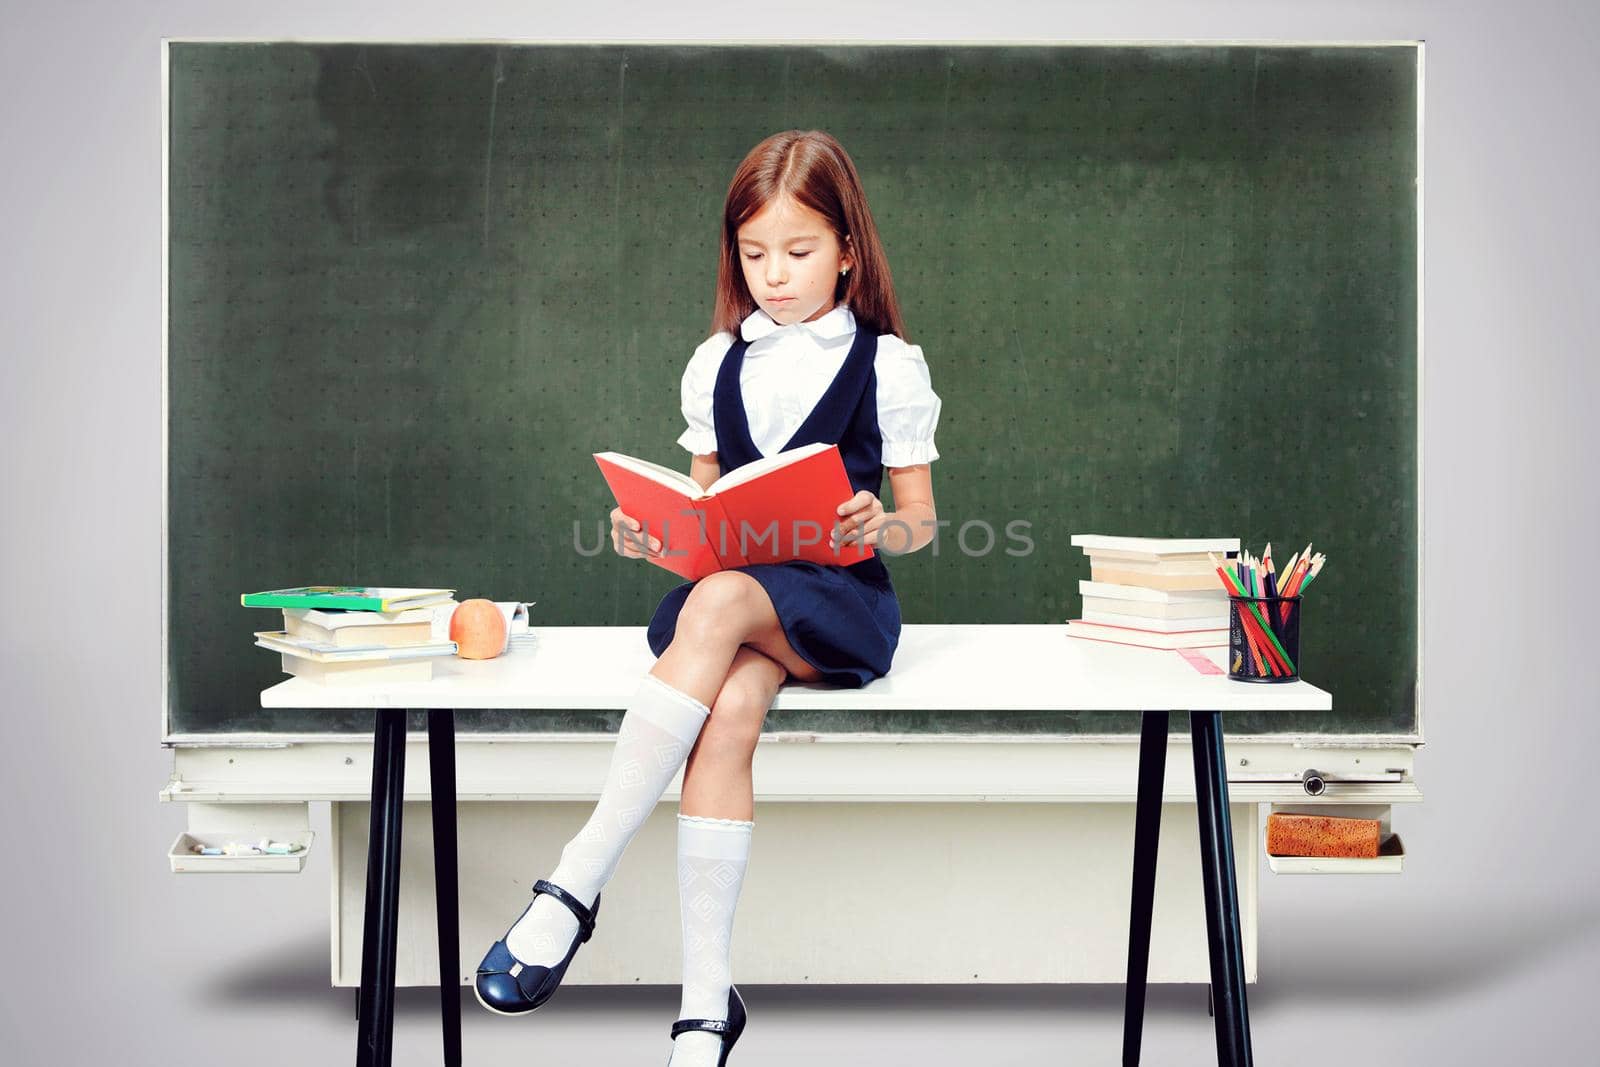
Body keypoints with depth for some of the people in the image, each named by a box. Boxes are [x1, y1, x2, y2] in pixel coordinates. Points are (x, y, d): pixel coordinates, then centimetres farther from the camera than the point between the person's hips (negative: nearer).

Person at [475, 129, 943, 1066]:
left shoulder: (889, 366, 6)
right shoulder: (716, 365, 17)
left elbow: (920, 521, 8)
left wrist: (882, 527, -15)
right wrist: (651, 532, -2)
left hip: (838, 599, -3)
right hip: (727, 588, 3)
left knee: (716, 603, -36)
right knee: (728, 714, -33)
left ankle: (576, 882, -33)